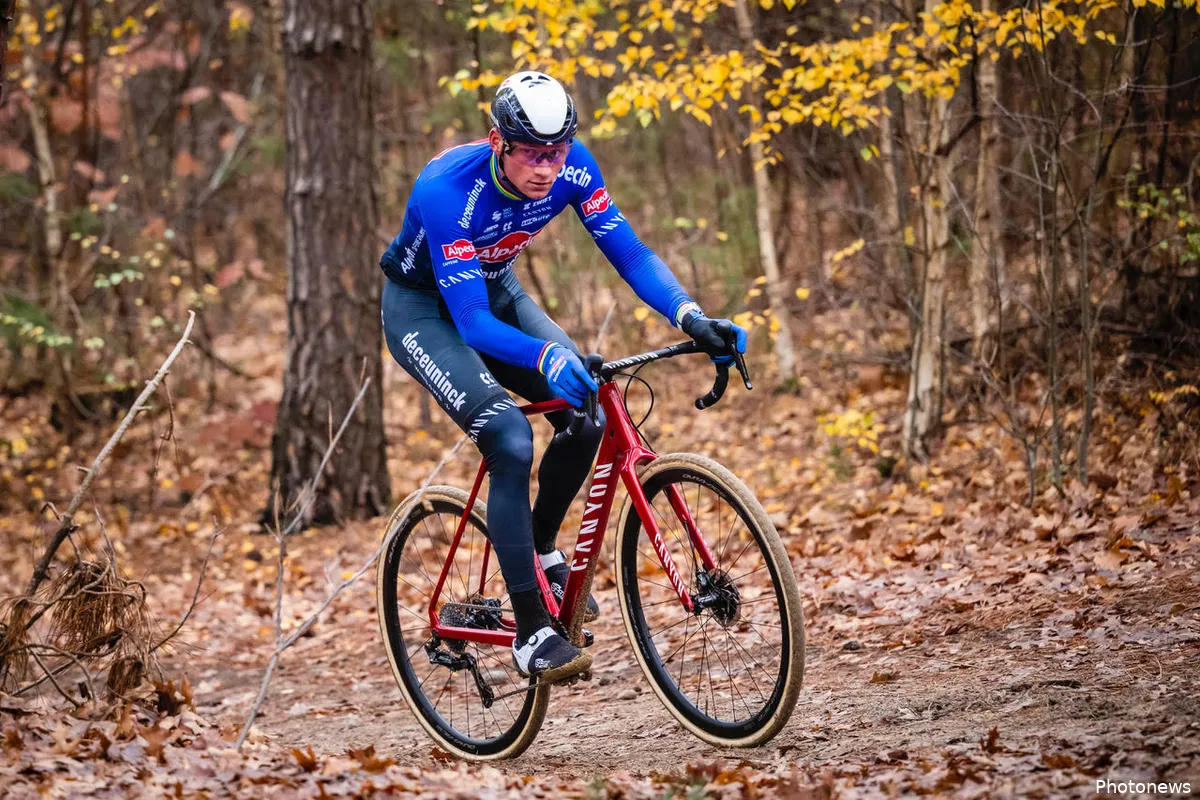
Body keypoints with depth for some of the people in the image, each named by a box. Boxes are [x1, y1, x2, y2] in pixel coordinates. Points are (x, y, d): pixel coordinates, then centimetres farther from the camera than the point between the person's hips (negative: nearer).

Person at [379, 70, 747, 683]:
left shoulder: (572, 168, -21)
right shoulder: (447, 188, -36)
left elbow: (629, 253, -19)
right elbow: (471, 321, -40)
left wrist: (691, 317, -36)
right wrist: (548, 356, -57)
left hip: (495, 291, 6)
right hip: (423, 306, -6)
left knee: (586, 414, -15)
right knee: (510, 438, -26)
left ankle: (540, 547, 13)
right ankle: (531, 634, -22)